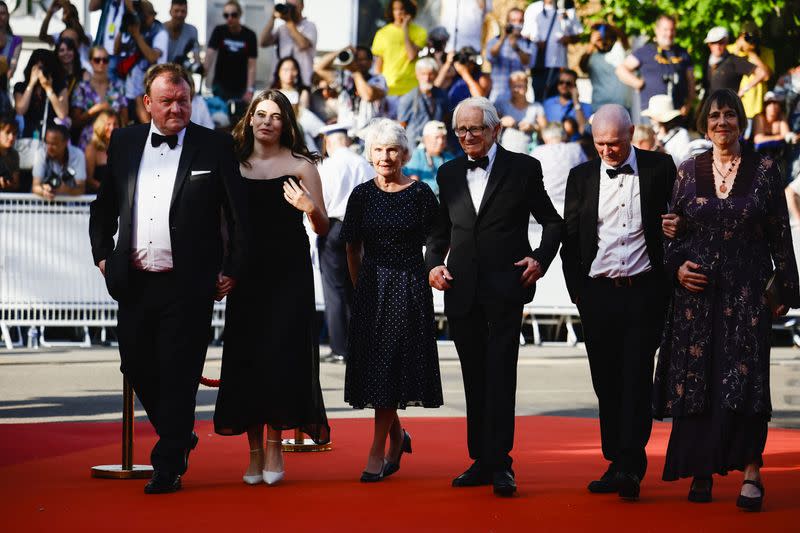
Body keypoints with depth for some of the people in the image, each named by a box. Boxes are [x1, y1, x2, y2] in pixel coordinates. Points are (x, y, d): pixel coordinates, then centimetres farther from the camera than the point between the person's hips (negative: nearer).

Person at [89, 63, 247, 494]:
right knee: (136, 366, 10)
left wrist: (232, 270, -3)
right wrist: (103, 255, 9)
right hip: (133, 281, 4)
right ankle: (178, 437, 32)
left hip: (187, 283, -4)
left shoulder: (214, 147, -1)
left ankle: (169, 466, 7)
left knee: (178, 374, -2)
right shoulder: (123, 143, 10)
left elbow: (238, 214, 0)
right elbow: (103, 206, 18)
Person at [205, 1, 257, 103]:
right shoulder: (219, 31, -3)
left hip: (241, 87, -1)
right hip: (221, 86, 1)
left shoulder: (249, 35, -5)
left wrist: (250, 90, -14)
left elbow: (251, 65, -7)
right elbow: (209, 55, -14)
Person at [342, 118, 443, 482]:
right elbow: (353, 249, 10)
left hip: (409, 288, -3)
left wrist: (430, 275, -1)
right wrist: (360, 286, 9)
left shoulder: (420, 193, -4)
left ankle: (378, 451, -1)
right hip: (371, 288, 3)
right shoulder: (362, 195, 3)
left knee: (391, 366, -5)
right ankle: (397, 436, 27)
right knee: (373, 365, 5)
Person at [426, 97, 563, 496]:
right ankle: (481, 460, 15)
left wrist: (541, 258, -9)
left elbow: (552, 221, 7)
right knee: (474, 379, 9)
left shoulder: (523, 168, 2)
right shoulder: (448, 174, 13)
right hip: (462, 291, 4)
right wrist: (434, 263, 1)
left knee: (500, 375, -10)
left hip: (505, 287, -4)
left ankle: (500, 464, -10)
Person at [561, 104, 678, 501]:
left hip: (644, 291, -3)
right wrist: (577, 291, 7)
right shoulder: (581, 177, 9)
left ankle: (631, 465, -11)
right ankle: (617, 464, 11)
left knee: (636, 377, -9)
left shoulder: (659, 168, 3)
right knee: (607, 382, 5)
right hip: (598, 293, 3)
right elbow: (570, 238, 12)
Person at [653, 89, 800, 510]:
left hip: (747, 288, -2)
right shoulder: (688, 172, 7)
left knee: (745, 376, -9)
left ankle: (751, 473, -9)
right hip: (696, 287, 2)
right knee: (696, 377, 2)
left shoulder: (764, 170, 2)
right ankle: (702, 472, 11)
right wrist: (677, 266, -5)